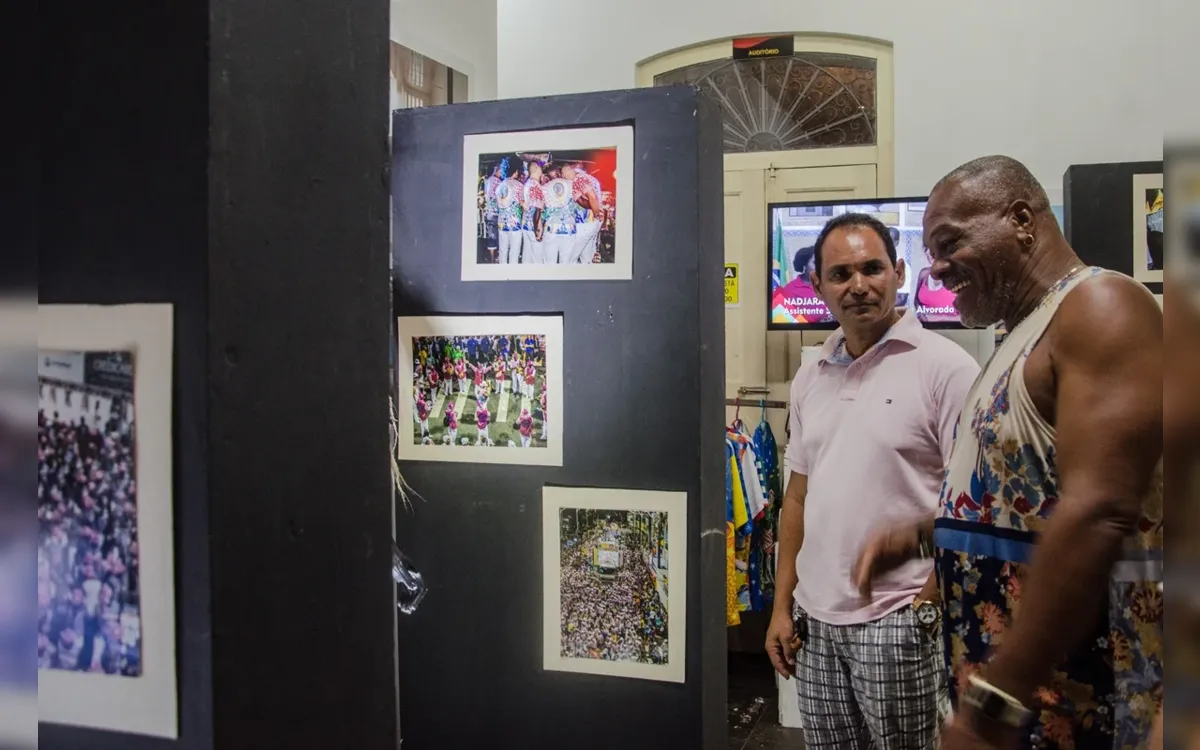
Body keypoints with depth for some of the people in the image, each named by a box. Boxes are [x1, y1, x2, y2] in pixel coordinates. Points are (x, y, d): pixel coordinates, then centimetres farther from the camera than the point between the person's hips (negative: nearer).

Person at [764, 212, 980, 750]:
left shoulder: (944, 367, -8)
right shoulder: (811, 377, 10)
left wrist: (928, 603, -14)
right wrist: (782, 605, 11)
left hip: (898, 622, -6)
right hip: (814, 619, 6)